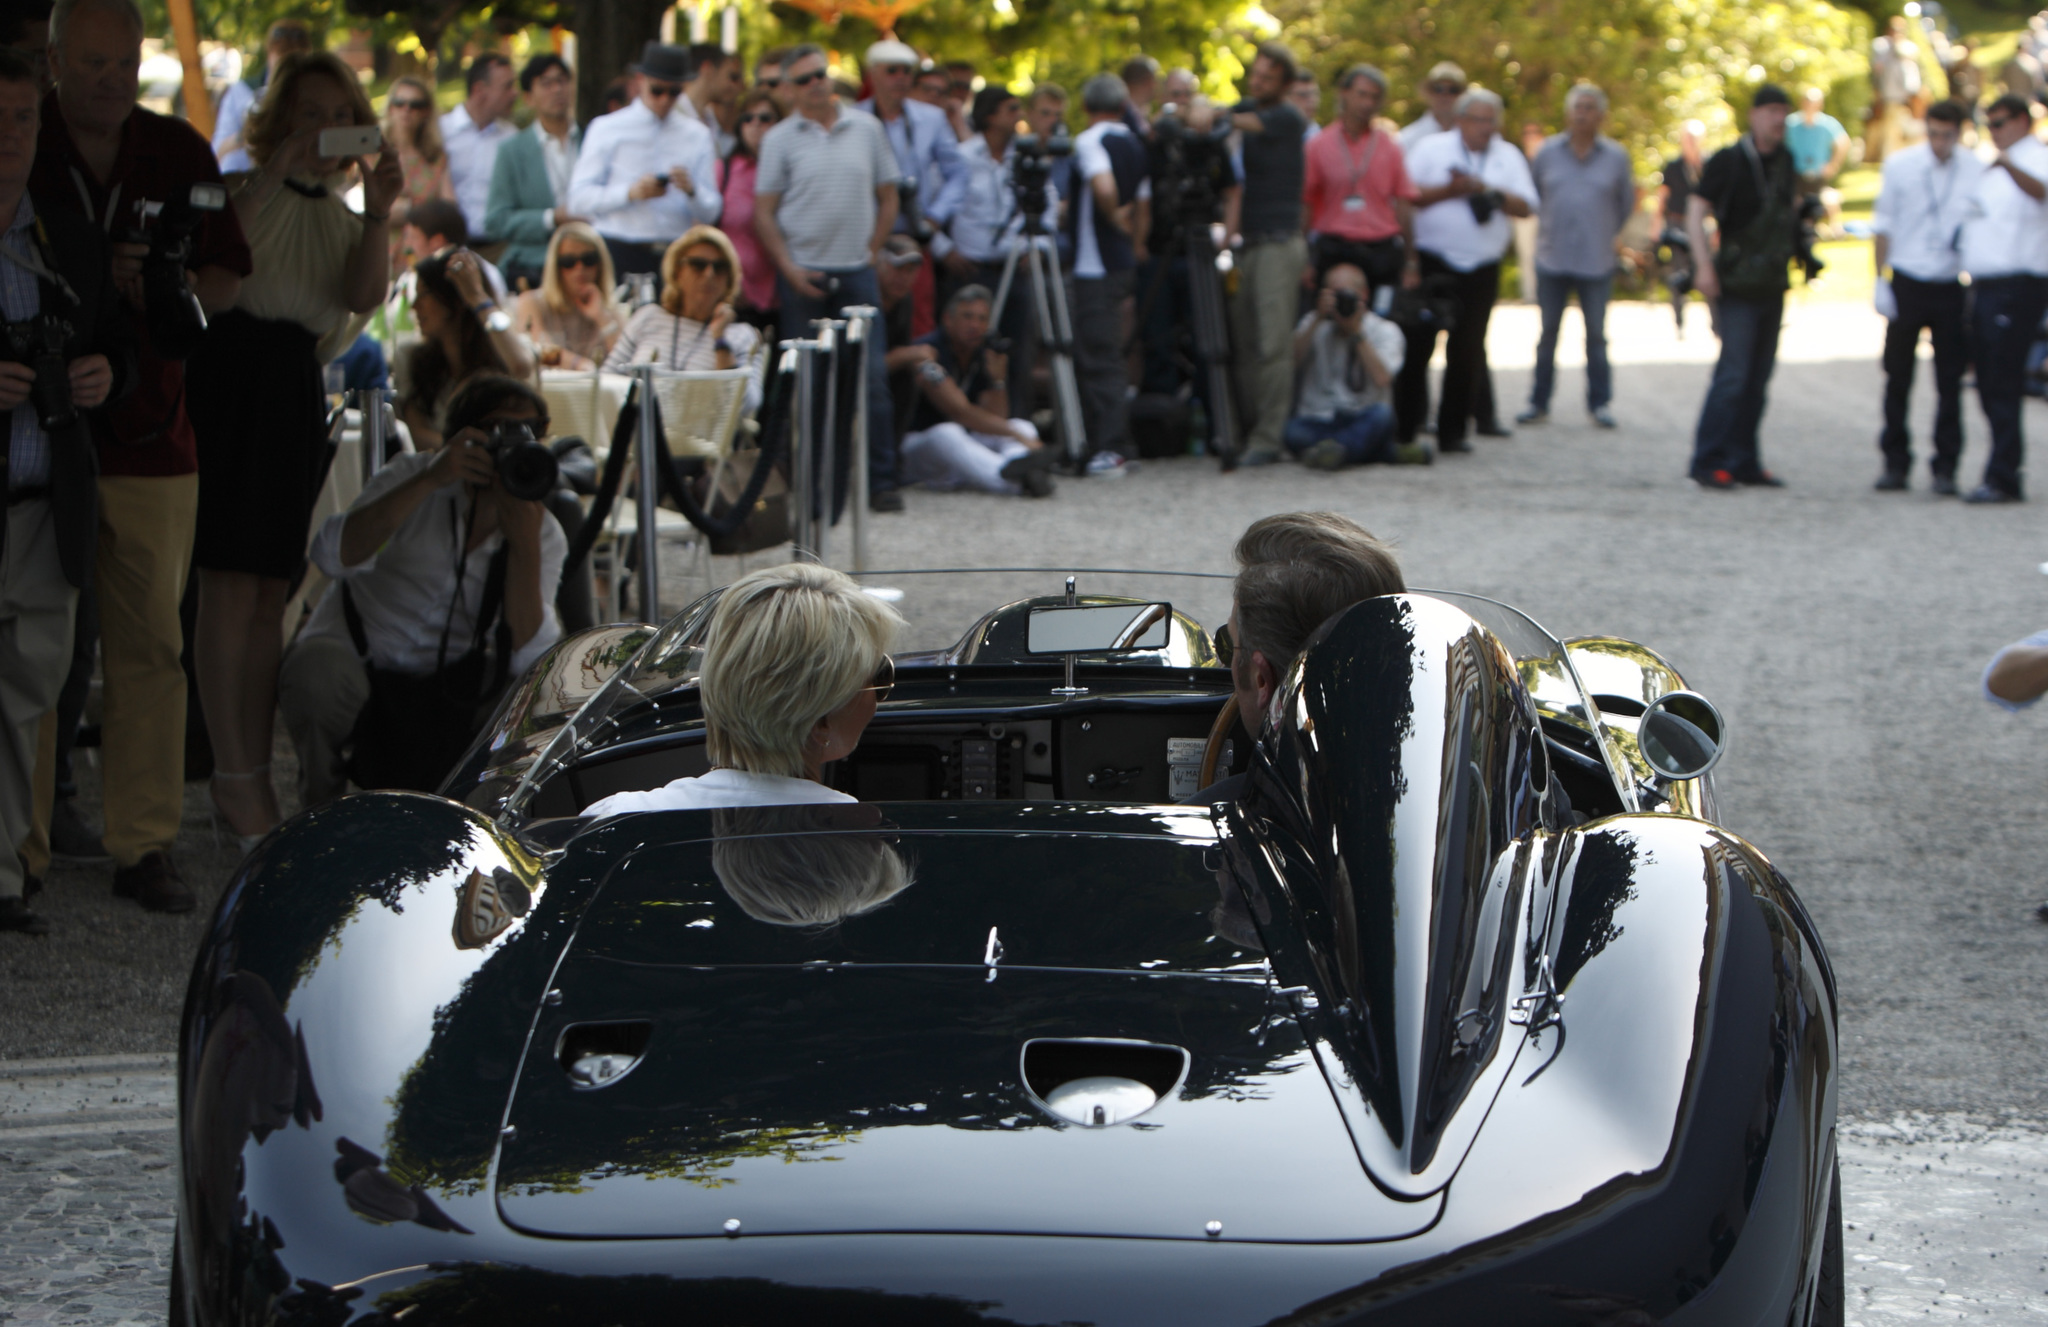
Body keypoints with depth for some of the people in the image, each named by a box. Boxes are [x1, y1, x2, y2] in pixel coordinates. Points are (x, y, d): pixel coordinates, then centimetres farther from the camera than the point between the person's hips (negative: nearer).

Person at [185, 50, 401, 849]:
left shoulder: (343, 216, 18)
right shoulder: (244, 192, 4)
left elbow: (364, 296, -2)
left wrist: (379, 214, -16)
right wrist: (269, 178, -20)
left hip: (296, 392, 5)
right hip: (231, 377, -5)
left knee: (271, 590, 7)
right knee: (230, 582, -9)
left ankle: (255, 774, 10)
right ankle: (233, 776, -8)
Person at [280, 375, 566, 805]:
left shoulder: (545, 534, -1)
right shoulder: (414, 476, -7)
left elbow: (525, 653, -16)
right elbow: (334, 555, -25)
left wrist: (525, 544, -26)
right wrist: (428, 480, -31)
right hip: (356, 660, -3)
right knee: (317, 672, -36)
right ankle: (323, 806, -6)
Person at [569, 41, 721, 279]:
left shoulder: (698, 136, 16)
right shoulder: (606, 129, 9)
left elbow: (709, 214, 11)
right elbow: (579, 199, -1)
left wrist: (691, 190, -10)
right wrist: (630, 193, -14)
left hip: (677, 259, 2)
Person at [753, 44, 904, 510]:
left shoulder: (866, 128, 7)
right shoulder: (780, 139, 1)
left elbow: (888, 197, 13)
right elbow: (763, 212, 1)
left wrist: (871, 250, 4)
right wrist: (790, 269, -7)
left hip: (856, 272, 1)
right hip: (803, 275, -1)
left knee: (871, 377, -5)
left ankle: (881, 480, -1)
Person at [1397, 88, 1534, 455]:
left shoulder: (1508, 157, 12)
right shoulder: (1431, 149, 4)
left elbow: (1525, 205, 2)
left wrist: (1488, 191, -12)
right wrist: (1449, 191, -14)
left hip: (1481, 269, 3)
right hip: (1431, 263, -3)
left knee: (1468, 352, 3)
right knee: (1416, 345, -4)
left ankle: (1453, 432, 11)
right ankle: (1403, 430, 3)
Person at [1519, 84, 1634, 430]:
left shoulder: (1616, 157, 2)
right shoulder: (1548, 153, 4)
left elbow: (1627, 203, 13)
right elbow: (1531, 195, 17)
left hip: (1596, 262, -1)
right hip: (1552, 259, 1)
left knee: (1596, 335, 3)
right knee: (1548, 333, 4)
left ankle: (1600, 403, 10)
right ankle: (1538, 403, 10)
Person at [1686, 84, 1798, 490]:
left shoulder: (1785, 161, 11)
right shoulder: (1729, 160, -9)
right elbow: (1696, 209, -13)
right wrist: (1703, 265, -21)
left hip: (1773, 285, 7)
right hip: (1737, 285, -7)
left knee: (1759, 377, 8)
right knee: (1733, 374, -12)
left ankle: (1743, 463, 14)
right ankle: (1708, 462, -7)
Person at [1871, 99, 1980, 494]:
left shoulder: (1976, 170, -2)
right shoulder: (1900, 165, 0)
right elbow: (1883, 225, 5)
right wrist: (1881, 280, 0)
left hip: (1952, 287, 0)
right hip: (1907, 281, 0)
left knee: (1950, 380, 0)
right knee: (1897, 376, 4)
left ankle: (1945, 468, 7)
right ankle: (1895, 463, 14)